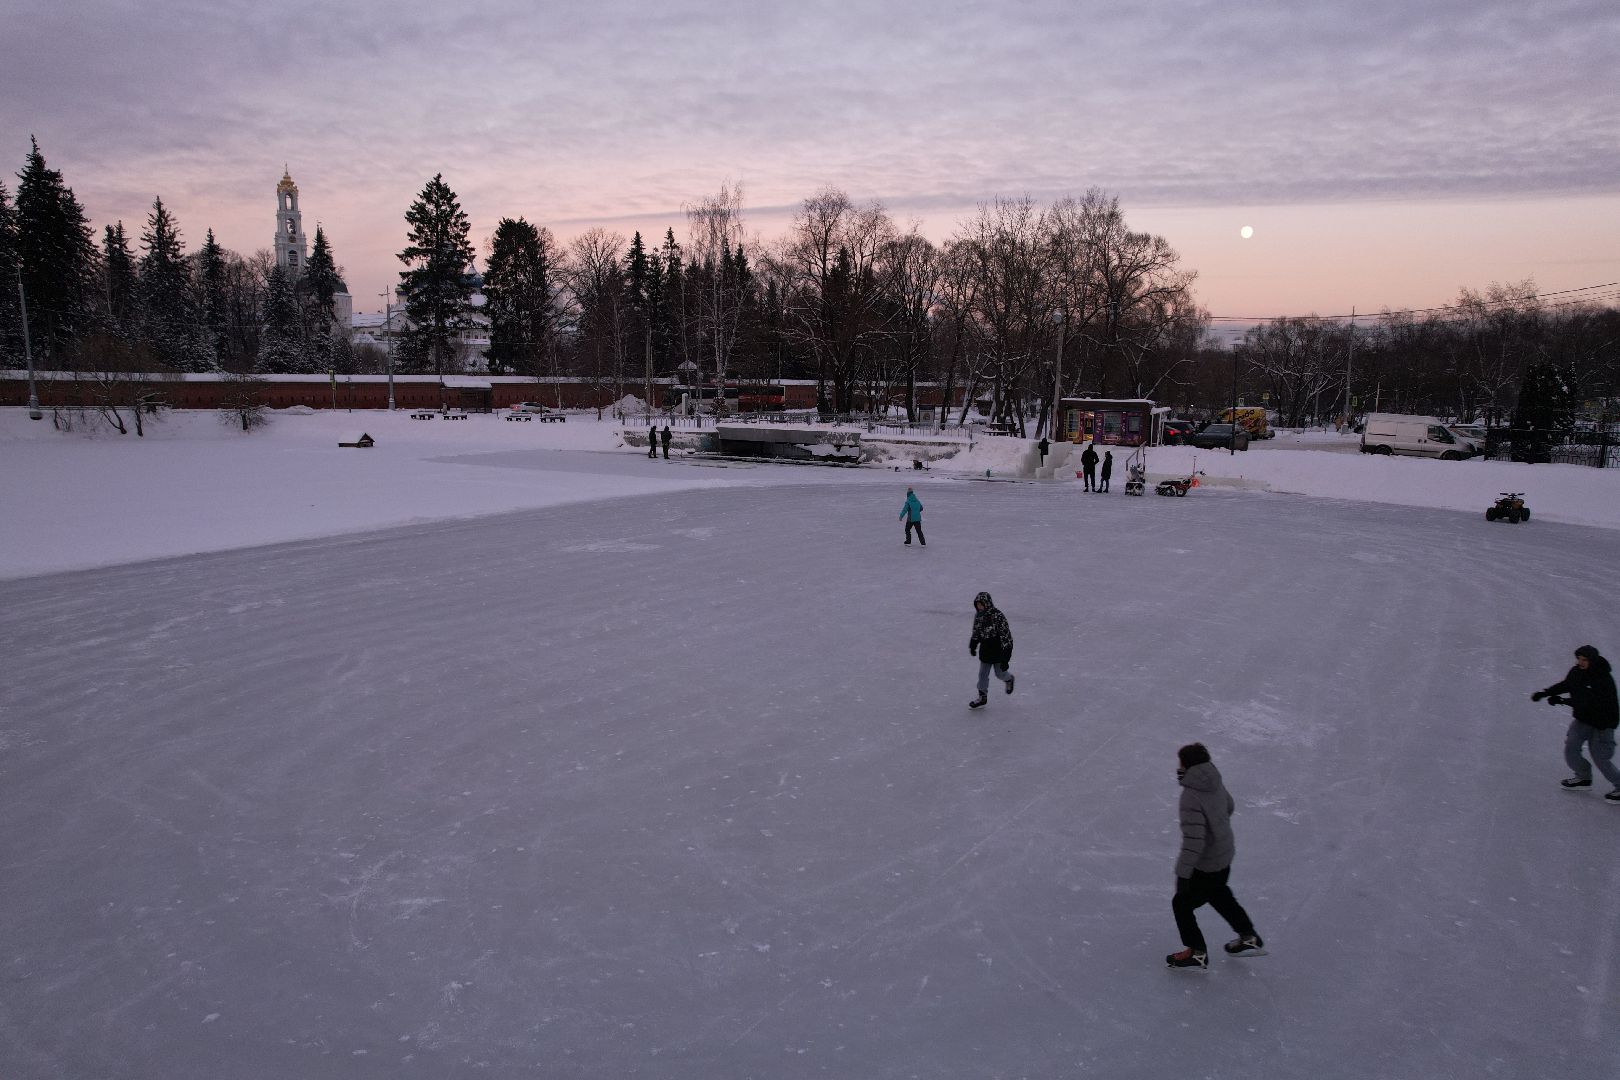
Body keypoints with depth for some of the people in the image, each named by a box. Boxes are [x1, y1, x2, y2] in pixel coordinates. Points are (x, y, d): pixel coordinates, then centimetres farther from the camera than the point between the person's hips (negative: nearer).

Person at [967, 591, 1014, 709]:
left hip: (998, 650, -6)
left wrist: (1005, 654, -22)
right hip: (985, 650, 6)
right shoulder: (978, 615, -2)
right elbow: (976, 632, 15)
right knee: (983, 674, 7)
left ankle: (1008, 679, 44)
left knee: (1000, 673, 9)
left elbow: (1005, 633, -21)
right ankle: (982, 697, 19)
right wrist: (972, 646, 20)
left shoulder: (998, 616, -24)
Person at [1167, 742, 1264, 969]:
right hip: (1225, 855, 8)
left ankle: (1197, 953, 26)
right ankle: (1249, 939, 45)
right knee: (1219, 895, 32)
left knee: (1182, 904, 11)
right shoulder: (1214, 782, -6)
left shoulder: (1191, 798, -32)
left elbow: (1193, 841, -33)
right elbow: (1229, 806, 16)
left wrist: (1183, 873, -25)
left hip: (1206, 865, -8)